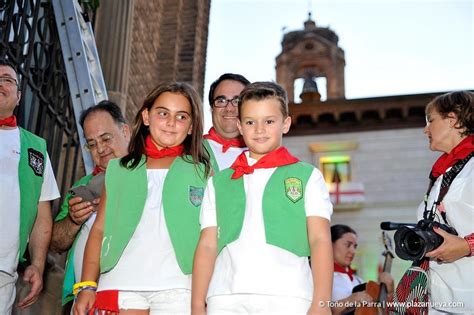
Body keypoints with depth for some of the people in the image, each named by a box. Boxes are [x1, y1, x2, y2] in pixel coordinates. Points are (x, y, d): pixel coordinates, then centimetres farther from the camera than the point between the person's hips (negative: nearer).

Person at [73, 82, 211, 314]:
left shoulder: (202, 172, 9)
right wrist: (87, 286, 2)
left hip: (176, 288, -2)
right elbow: (100, 229, 11)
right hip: (120, 285, 2)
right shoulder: (120, 170, 15)